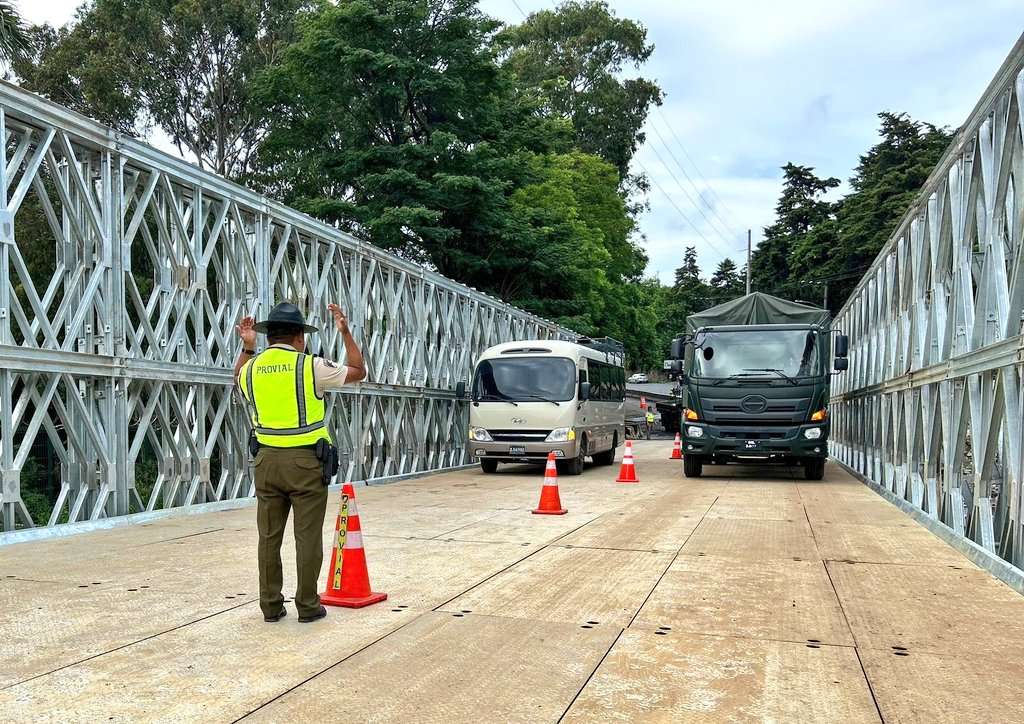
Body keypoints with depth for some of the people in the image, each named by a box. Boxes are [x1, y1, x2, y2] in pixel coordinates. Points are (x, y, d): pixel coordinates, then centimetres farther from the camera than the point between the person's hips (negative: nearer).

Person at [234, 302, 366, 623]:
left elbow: (239, 383, 30)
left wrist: (247, 348, 30)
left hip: (267, 461, 4)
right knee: (308, 537, 3)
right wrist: (346, 332, 10)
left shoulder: (252, 368, 5)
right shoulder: (310, 366, -7)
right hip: (306, 462, -4)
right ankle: (307, 606, 8)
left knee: (269, 536, 10)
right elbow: (358, 371, 5)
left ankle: (271, 606, 15)